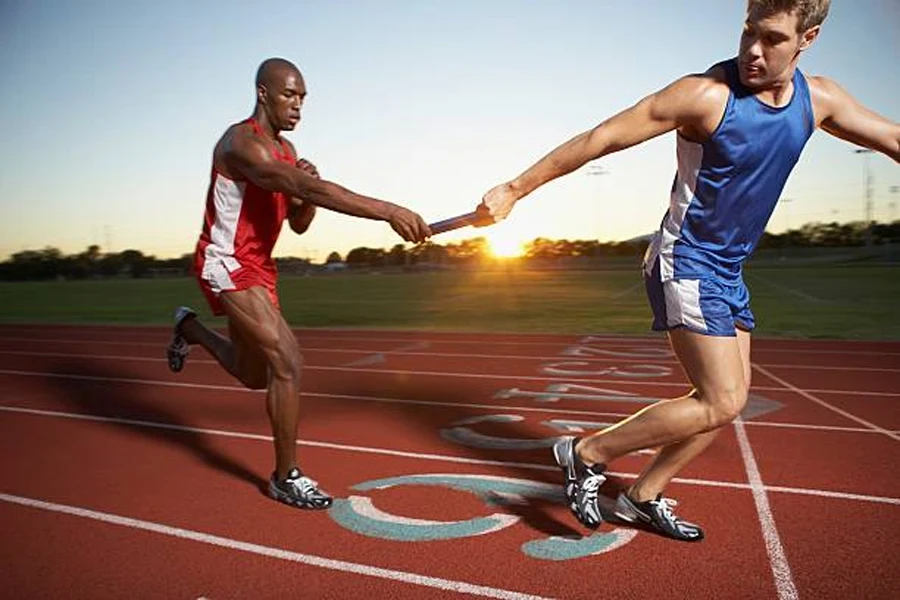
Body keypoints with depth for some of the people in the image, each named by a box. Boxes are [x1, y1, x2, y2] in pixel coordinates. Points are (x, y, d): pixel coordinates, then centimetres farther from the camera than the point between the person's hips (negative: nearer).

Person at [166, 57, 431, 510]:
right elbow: (313, 190, -38)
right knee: (287, 363, -19)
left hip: (259, 266, 9)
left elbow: (299, 223, 10)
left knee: (256, 376, 18)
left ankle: (189, 328, 45)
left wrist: (307, 183, -11)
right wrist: (390, 212, -46)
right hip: (227, 264, -9)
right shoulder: (243, 143, -21)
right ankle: (286, 477, -2)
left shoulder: (285, 149, 9)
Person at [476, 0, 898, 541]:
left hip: (729, 271, 8)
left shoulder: (818, 99, 2)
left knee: (729, 400, 10)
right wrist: (515, 190, -16)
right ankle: (587, 453, -1)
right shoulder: (707, 94, -18)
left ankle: (644, 496, 23)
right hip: (686, 264, -8)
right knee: (720, 404, -14)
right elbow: (600, 139, -17)